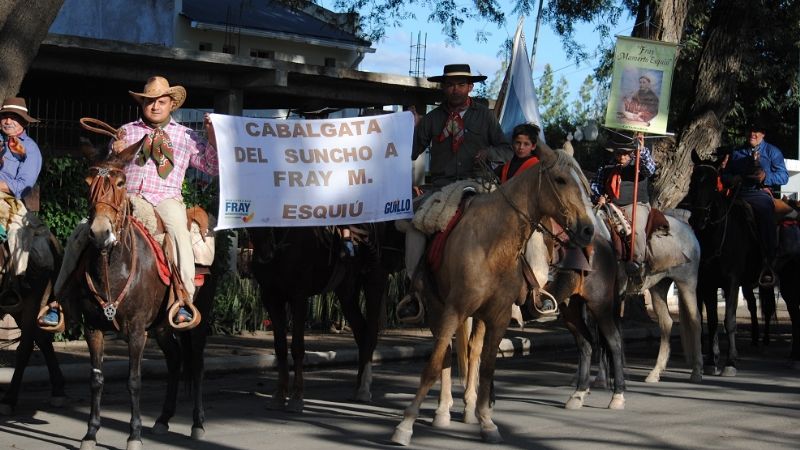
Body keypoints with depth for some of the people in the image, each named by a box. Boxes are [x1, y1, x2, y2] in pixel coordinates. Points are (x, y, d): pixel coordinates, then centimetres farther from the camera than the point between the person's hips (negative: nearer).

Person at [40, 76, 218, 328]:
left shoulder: (186, 136, 17)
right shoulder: (126, 132, 21)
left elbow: (212, 168, 12)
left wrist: (212, 137, -1)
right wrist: (114, 153, 1)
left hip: (165, 198, -2)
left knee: (178, 226, -37)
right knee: (81, 235, -14)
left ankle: (185, 300, -37)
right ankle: (59, 301, -9)